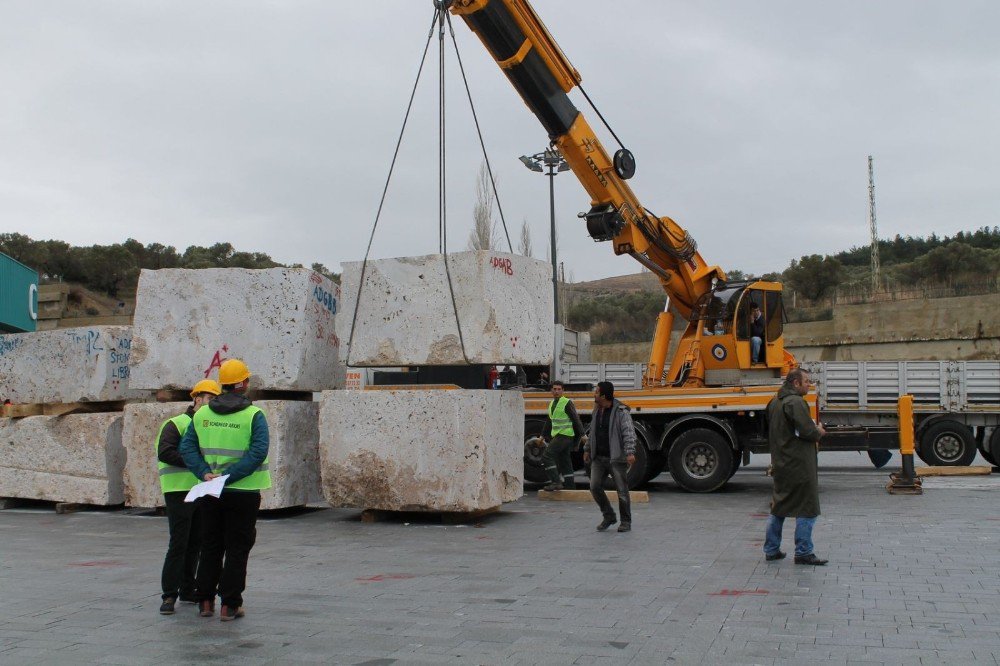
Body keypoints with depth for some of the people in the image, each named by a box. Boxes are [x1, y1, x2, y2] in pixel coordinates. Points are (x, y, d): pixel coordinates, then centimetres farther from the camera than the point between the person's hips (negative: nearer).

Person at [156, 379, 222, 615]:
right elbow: (165, 452, -18)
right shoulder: (176, 424, -4)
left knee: (196, 543, 11)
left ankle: (187, 589, 22)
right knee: (179, 543, -8)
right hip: (179, 491, -7)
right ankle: (169, 595, -2)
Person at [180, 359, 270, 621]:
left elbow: (187, 447, -1)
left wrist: (205, 473, -9)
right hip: (243, 492, -4)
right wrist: (229, 476, -19)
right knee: (237, 549, 4)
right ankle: (229, 604, 4)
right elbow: (258, 452, -20)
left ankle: (205, 601, 19)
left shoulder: (202, 414, 5)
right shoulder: (253, 415, -9)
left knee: (210, 546, 15)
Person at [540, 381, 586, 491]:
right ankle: (570, 485, 16)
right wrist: (543, 436, 24)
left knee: (547, 456, -16)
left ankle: (556, 482, -17)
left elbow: (576, 419, -12)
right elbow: (549, 422, 24)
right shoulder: (552, 403, 15)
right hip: (556, 436, 9)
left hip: (565, 435, -9)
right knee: (565, 461, 11)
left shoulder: (567, 403, -10)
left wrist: (582, 434, -16)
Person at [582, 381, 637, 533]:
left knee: (622, 490, 1)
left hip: (616, 458, -6)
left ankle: (626, 522, 14)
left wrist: (630, 452, -27)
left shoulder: (621, 412, -11)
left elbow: (629, 433, -17)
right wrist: (587, 449, 24)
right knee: (595, 487, -2)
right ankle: (609, 516, 14)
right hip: (598, 458, 6)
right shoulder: (596, 411, 12)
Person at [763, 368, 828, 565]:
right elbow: (807, 431, -24)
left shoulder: (774, 402, 14)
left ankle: (771, 550, 19)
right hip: (799, 465, -9)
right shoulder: (795, 402, -16)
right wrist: (819, 432, -3)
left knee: (778, 507, 15)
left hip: (780, 464, 9)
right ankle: (803, 552, 2)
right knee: (807, 509, -1)